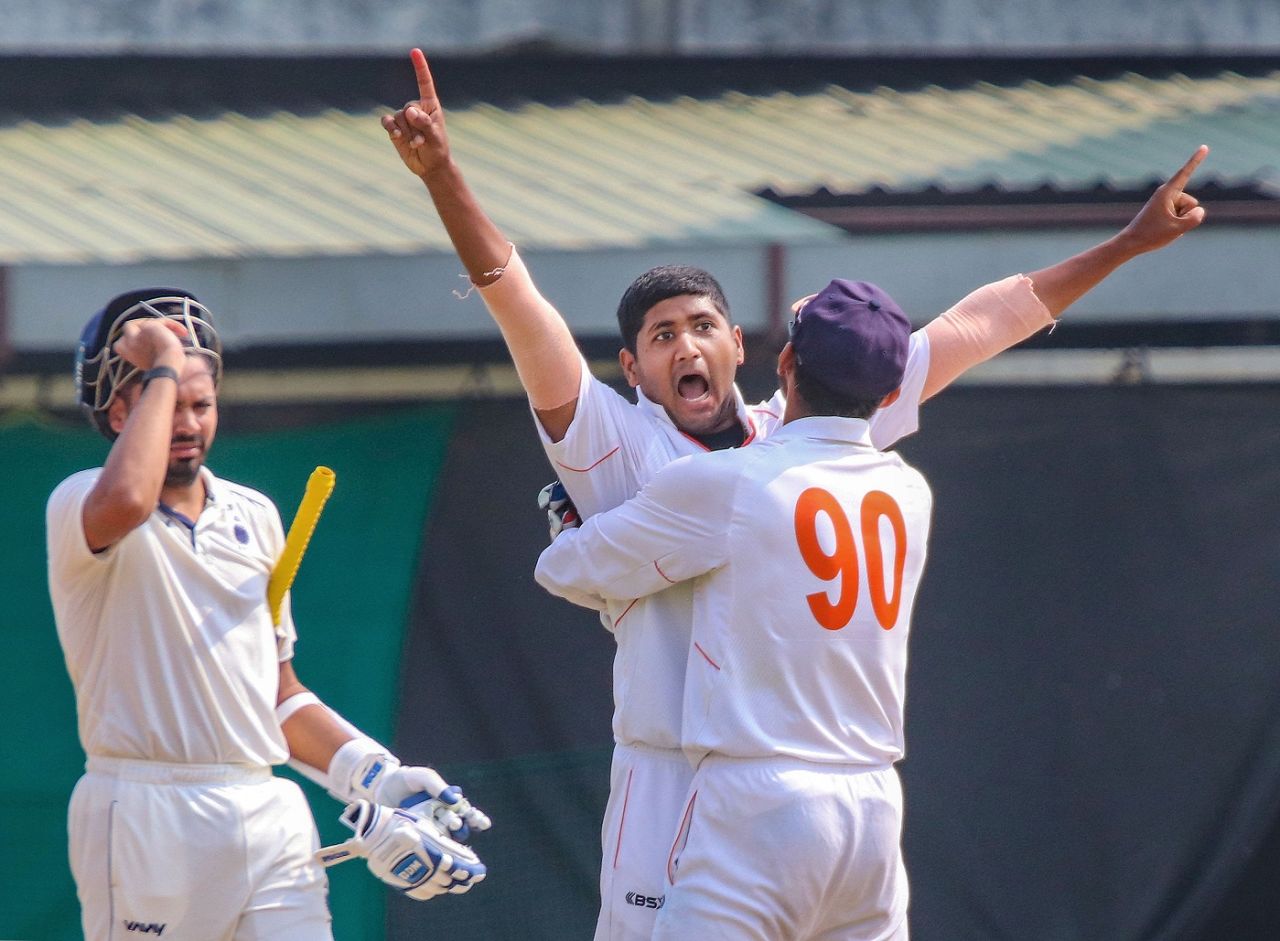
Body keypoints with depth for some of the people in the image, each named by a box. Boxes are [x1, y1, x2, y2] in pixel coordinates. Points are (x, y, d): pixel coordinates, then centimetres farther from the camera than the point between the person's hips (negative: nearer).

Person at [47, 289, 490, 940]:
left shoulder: (253, 516, 18)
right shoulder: (80, 506, -3)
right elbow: (125, 503, -30)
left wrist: (377, 778, 11)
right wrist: (162, 371, -17)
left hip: (268, 813, 6)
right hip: (147, 824, -6)